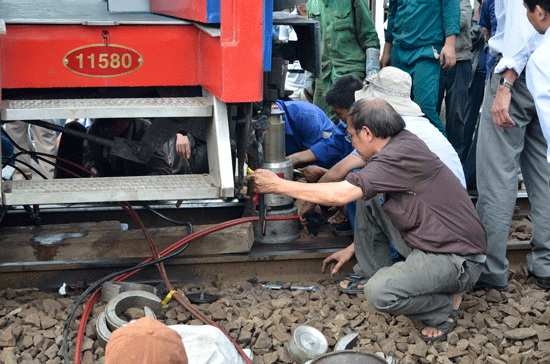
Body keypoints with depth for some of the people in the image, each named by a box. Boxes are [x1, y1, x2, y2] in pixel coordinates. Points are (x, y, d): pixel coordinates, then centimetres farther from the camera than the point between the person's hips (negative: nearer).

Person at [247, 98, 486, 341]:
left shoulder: (401, 154, -23)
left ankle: (445, 306, -1)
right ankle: (370, 274, 17)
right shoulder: (402, 144, 8)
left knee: (379, 292, -27)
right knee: (367, 199, 7)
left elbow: (340, 195, -27)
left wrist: (277, 185, -17)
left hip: (458, 260, -9)